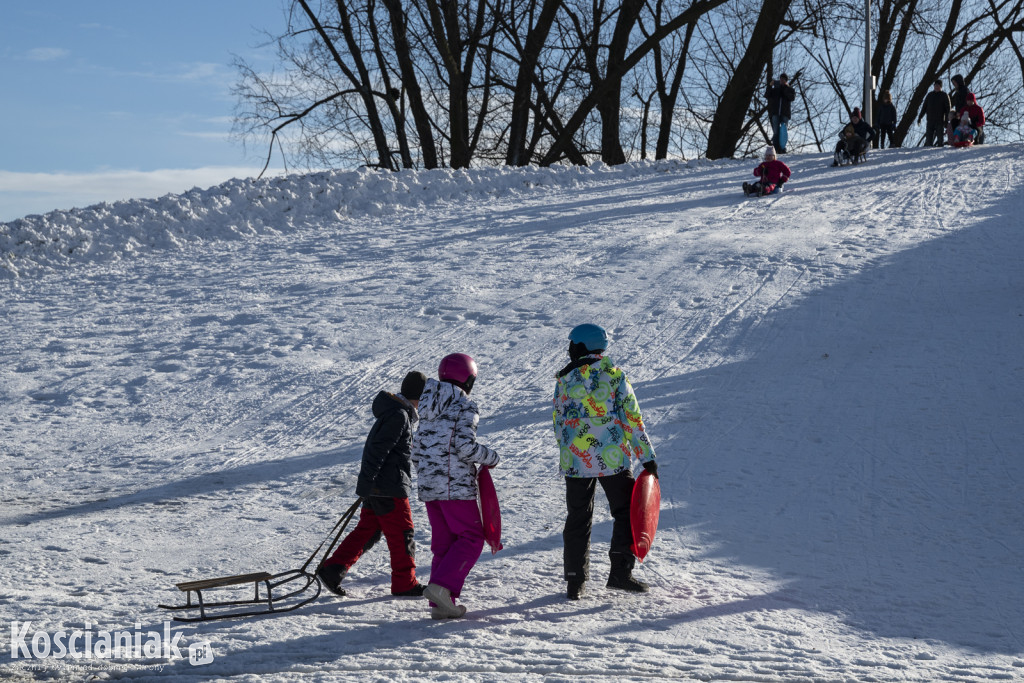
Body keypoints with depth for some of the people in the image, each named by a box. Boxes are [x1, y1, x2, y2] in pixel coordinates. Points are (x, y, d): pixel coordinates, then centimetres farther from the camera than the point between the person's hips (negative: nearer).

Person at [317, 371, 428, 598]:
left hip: (377, 486, 10)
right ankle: (404, 583, 8)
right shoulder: (399, 416, -16)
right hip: (389, 487, -10)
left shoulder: (400, 413, 17)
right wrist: (365, 483, -24)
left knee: (368, 530, 10)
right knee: (401, 532, -1)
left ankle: (331, 569, 7)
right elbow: (378, 449, -22)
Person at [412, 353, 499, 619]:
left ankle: (440, 603, 8)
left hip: (427, 486, 7)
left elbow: (416, 451, 14)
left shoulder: (428, 409, 14)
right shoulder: (465, 407, -8)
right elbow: (466, 446, -18)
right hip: (456, 486, -7)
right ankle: (442, 586, -16)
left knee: (443, 542, 12)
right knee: (472, 538, 1)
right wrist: (490, 457, -2)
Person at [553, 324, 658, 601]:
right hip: (613, 459, -2)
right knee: (626, 514, 12)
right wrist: (647, 457, 1)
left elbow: (559, 424, 5)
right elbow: (633, 419, -4)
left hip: (575, 461, 2)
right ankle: (620, 573, 8)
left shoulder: (564, 380, 1)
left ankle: (575, 581, 9)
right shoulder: (615, 375, -3)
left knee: (578, 520, 10)